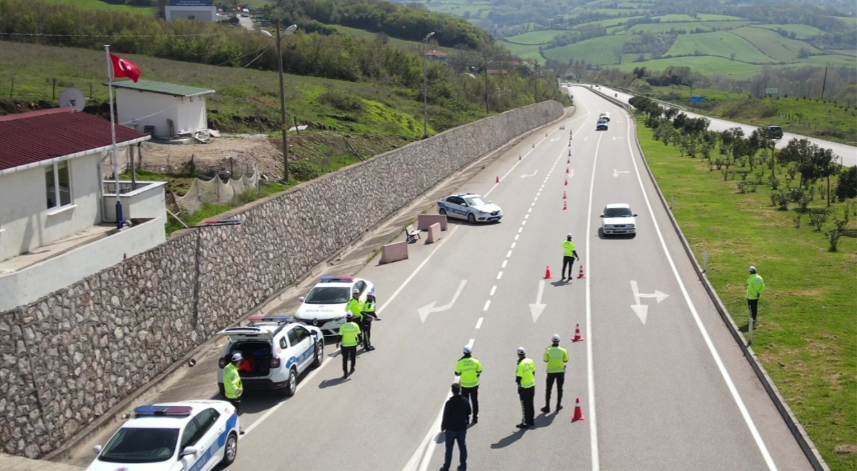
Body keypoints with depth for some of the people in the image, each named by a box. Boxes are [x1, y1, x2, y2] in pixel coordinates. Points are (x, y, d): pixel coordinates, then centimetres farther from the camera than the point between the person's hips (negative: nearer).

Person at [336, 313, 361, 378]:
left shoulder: (343, 326, -8)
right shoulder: (355, 325, -5)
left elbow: (340, 336, -7)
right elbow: (359, 334, 0)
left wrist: (338, 342, 5)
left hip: (345, 345, -1)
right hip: (353, 344, 1)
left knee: (345, 359, 6)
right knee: (353, 357, 23)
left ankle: (345, 373, 1)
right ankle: (352, 368, 34)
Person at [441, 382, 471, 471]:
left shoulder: (449, 403, -21)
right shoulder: (465, 401, -7)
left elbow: (445, 416, -15)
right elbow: (468, 413, 6)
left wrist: (443, 427, -3)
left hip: (451, 429, -4)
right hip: (462, 428, 4)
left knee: (449, 449, 7)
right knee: (462, 447, 16)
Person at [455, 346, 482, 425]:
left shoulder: (460, 362, -15)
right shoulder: (475, 361, -11)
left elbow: (457, 373, -6)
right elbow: (479, 371, -2)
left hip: (464, 386, -1)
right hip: (474, 385, 1)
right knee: (475, 401, 16)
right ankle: (475, 417, 22)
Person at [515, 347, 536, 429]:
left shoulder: (521, 364, -22)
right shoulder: (530, 361, 0)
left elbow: (519, 377, -20)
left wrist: (519, 386, -8)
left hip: (524, 387, -7)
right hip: (532, 385, 7)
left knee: (525, 405, 3)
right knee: (530, 404, 18)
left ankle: (526, 423, 9)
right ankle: (531, 420, 28)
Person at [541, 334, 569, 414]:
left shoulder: (548, 350, -13)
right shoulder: (563, 350, -11)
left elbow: (545, 360, -2)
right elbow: (566, 360, -3)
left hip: (551, 372, -1)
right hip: (560, 371, 1)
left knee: (548, 390, 9)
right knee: (559, 389, 15)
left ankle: (547, 407, 10)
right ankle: (558, 406, 22)